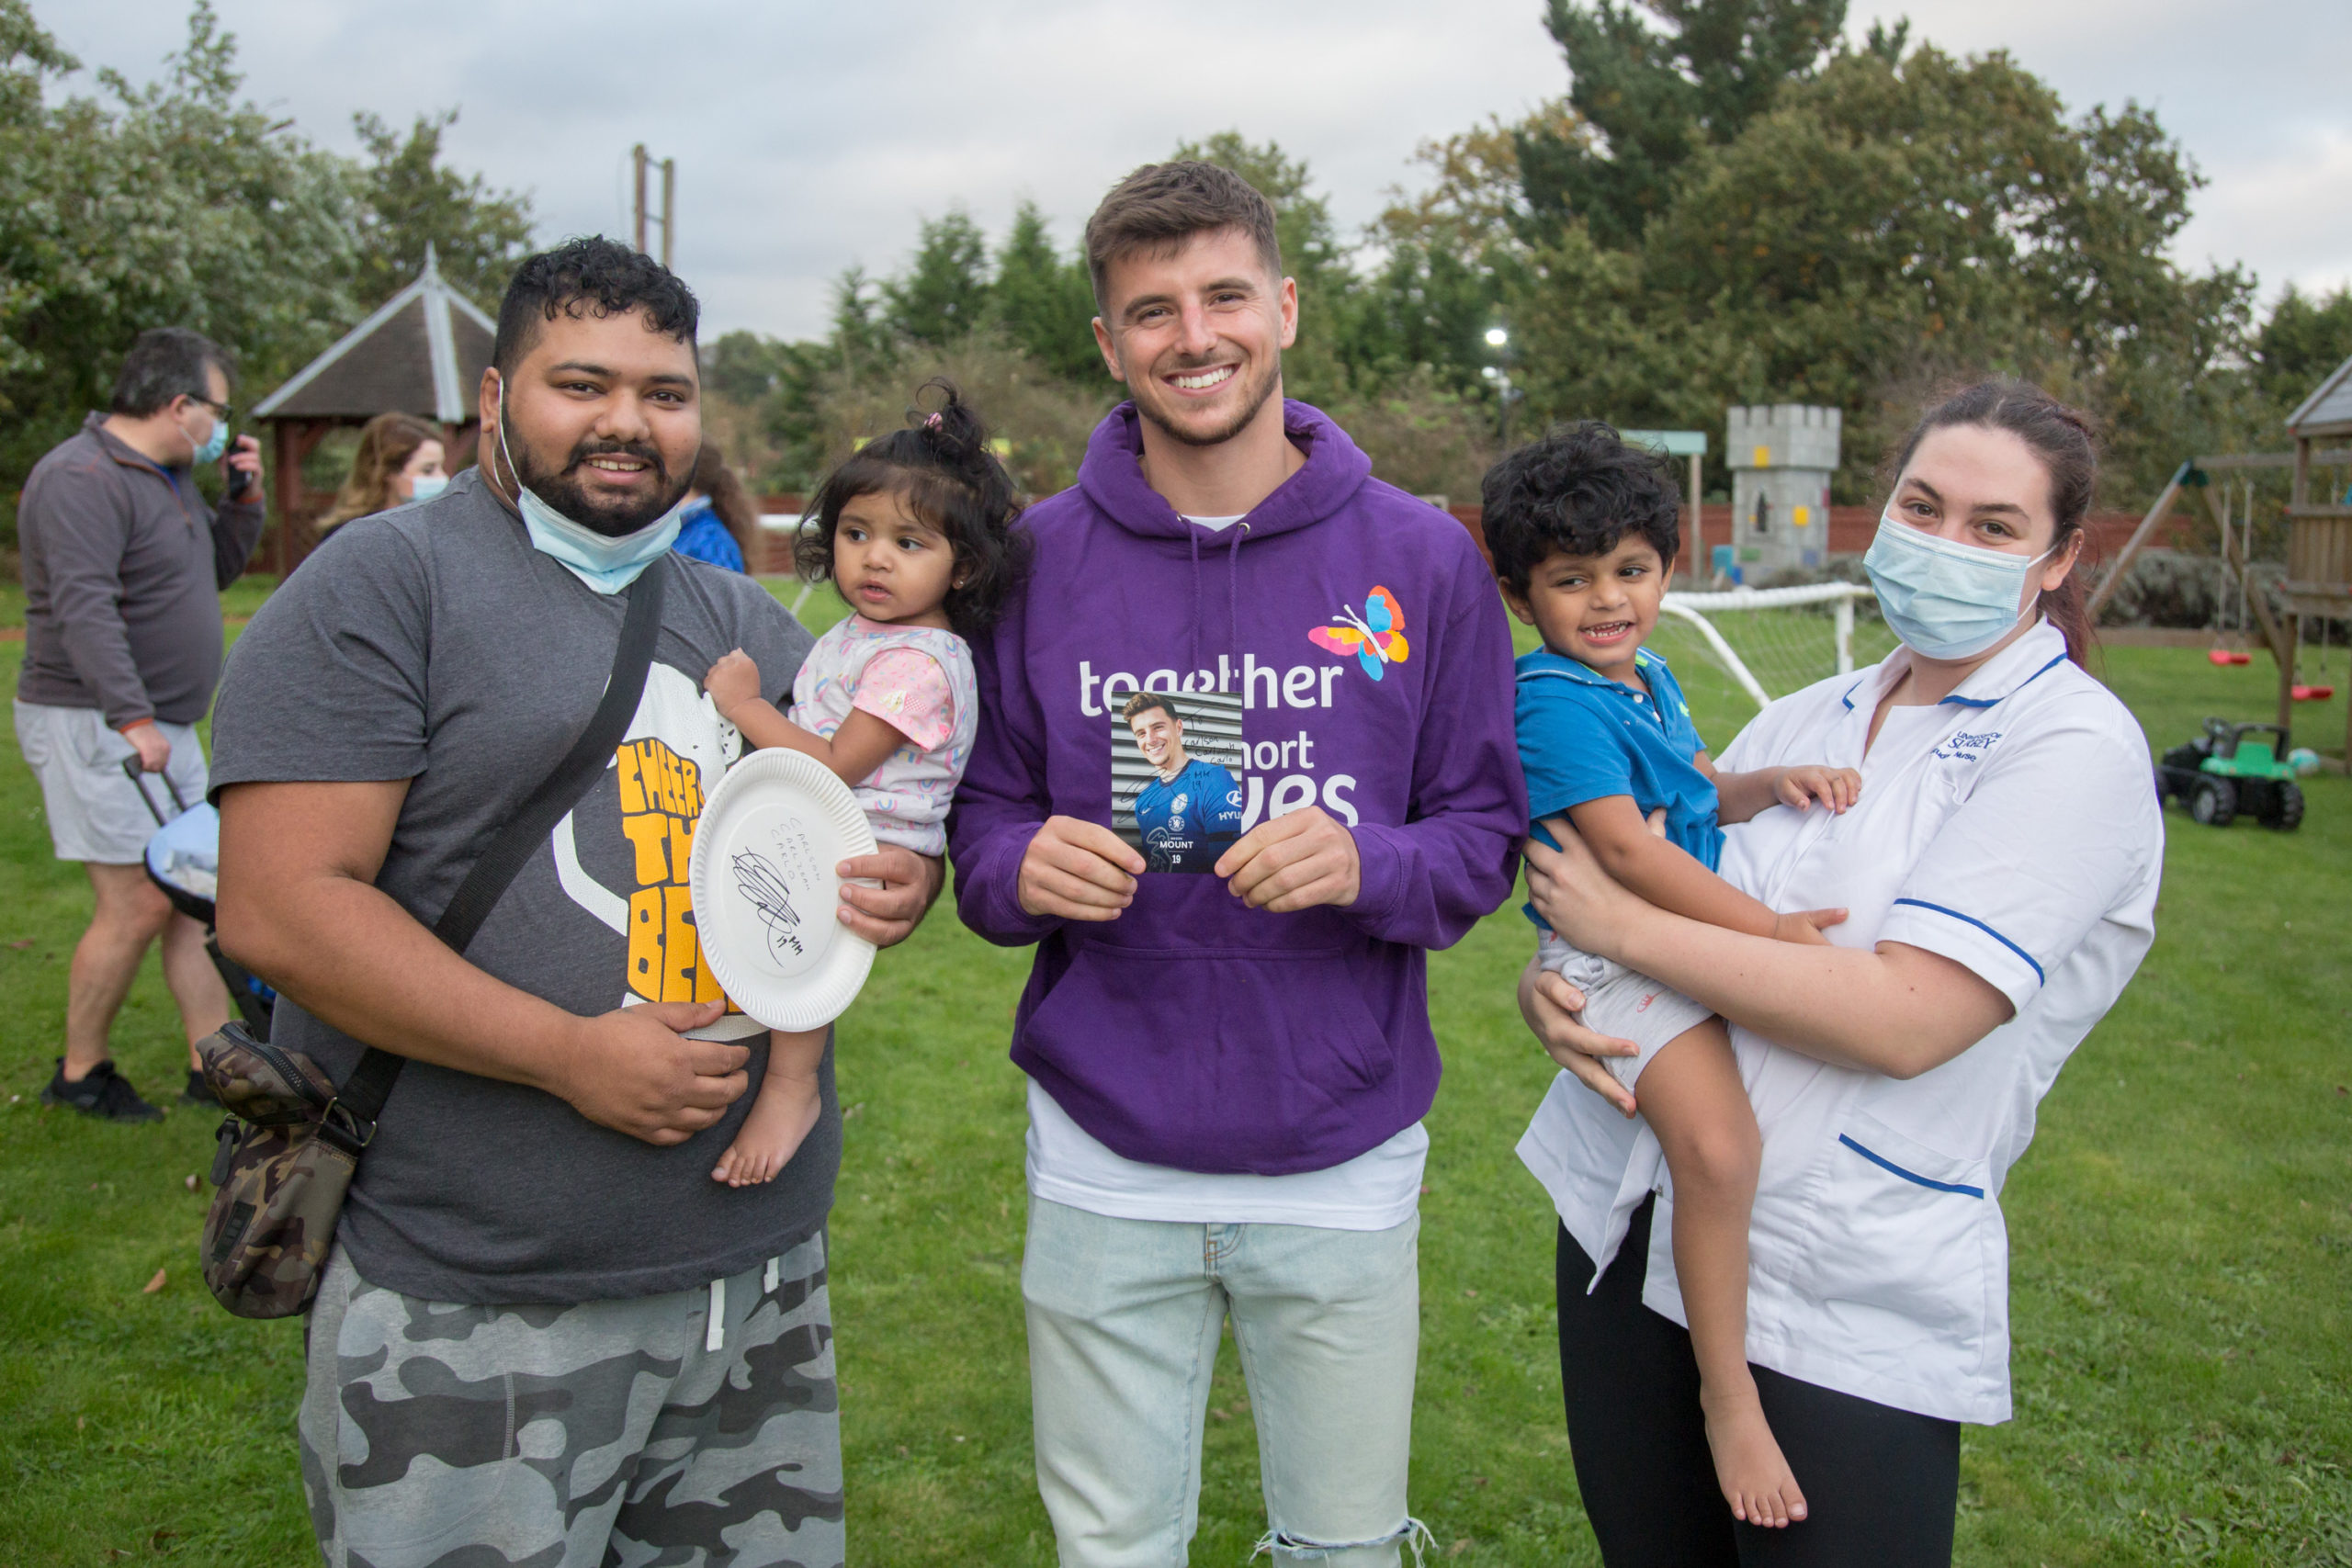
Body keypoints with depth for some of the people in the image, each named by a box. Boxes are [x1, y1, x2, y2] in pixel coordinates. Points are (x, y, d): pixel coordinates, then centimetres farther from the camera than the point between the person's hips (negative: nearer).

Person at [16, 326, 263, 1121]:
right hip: (94, 725, -10)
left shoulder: (170, 475, 15)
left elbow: (216, 569, 26)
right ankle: (79, 1073, 10)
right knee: (137, 904, -8)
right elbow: (84, 608, -25)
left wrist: (244, 499, 10)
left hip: (163, 725, 10)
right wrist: (130, 718, -32)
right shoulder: (81, 479, -16)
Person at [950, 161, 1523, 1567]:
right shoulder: (1039, 556, 0)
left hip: (1345, 1162, 0)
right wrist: (1023, 870, -18)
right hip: (1105, 1162, 1)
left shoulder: (1421, 556, -2)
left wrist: (1368, 865, -21)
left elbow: (1484, 837, 0)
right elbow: (981, 828, 5)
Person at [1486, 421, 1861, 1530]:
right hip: (1615, 959, -10)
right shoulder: (1554, 701, -16)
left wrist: (1775, 785, 3)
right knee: (1718, 1148, -28)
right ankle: (1727, 1390, -11)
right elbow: (1626, 847, -24)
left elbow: (1701, 793, 25)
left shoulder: (1649, 681, 15)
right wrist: (1770, 929, -25)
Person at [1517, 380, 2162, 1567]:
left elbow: (1905, 1020, -21)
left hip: (1848, 1302, -6)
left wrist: (1626, 927, -17)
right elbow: (1646, 883, 12)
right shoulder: (1801, 720, 9)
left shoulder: (2076, 746, -10)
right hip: (1625, 1217, 6)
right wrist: (1547, 988, -11)